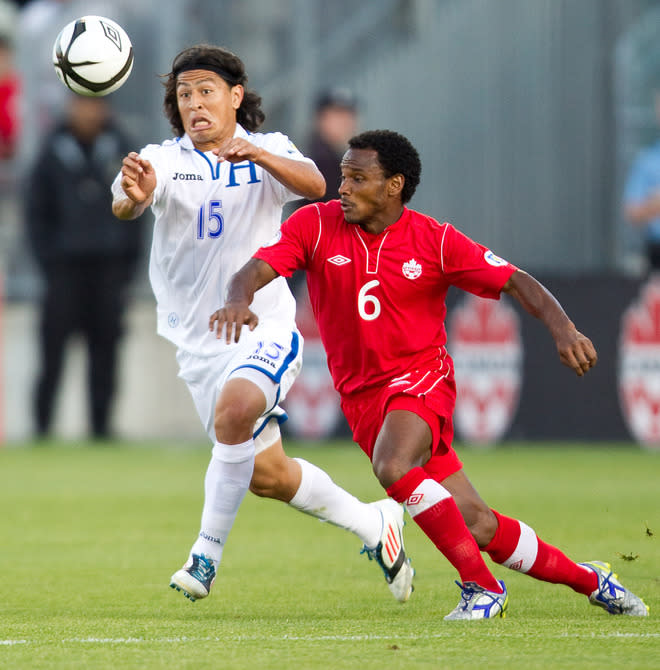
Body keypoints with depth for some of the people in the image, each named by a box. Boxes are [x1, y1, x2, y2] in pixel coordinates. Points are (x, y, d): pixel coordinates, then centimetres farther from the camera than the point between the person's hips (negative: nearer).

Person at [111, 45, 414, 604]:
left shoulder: (270, 151, -1)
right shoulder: (163, 160, -3)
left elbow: (314, 186, -22)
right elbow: (127, 205, -24)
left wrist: (259, 155, -40)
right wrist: (132, 195, -49)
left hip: (265, 328, -3)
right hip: (199, 343, 3)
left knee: (234, 411, -33)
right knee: (266, 475, 8)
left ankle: (208, 553, -23)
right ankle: (372, 524, 30)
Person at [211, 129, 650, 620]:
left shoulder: (435, 240, -6)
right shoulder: (317, 226, -3)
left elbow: (516, 282, -3)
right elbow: (256, 270, -13)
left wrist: (562, 328, -20)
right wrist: (239, 299, -37)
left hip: (422, 377, -2)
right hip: (362, 393, 2)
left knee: (393, 467, -34)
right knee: (476, 524, -1)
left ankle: (481, 584, -19)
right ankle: (587, 579, 17)